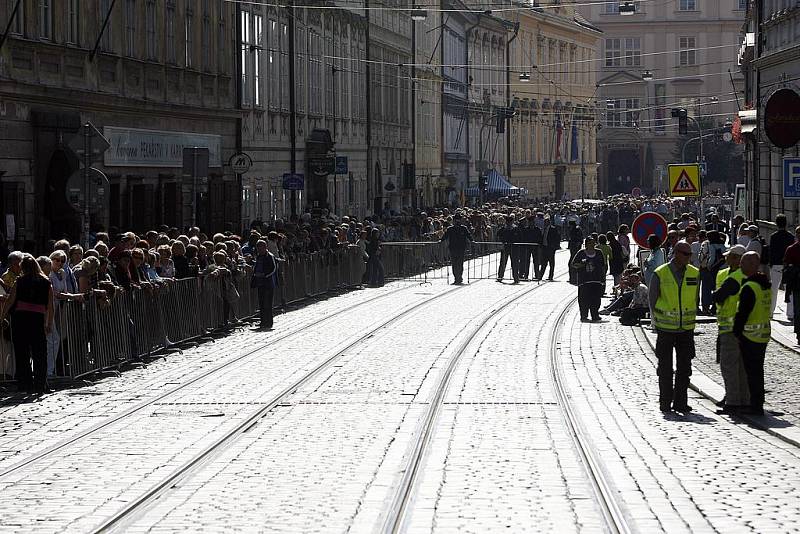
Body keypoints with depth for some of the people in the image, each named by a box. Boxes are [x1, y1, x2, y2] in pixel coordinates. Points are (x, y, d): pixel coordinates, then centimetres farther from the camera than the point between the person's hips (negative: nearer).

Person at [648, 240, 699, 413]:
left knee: (684, 367, 4)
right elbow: (652, 299, 2)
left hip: (686, 328, 3)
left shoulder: (694, 274, 1)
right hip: (666, 328, -3)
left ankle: (680, 402, 10)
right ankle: (665, 402, 12)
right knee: (665, 367, 5)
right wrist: (656, 322, 5)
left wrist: (691, 318, 13)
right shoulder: (660, 274, -8)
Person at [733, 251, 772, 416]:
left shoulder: (749, 287, -19)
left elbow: (742, 313, -19)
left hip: (750, 334, -8)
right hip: (764, 333, 8)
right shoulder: (766, 285, 9)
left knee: (752, 371, -2)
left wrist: (736, 332, -8)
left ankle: (756, 406, 0)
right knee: (758, 370, 15)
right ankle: (758, 404, 21)